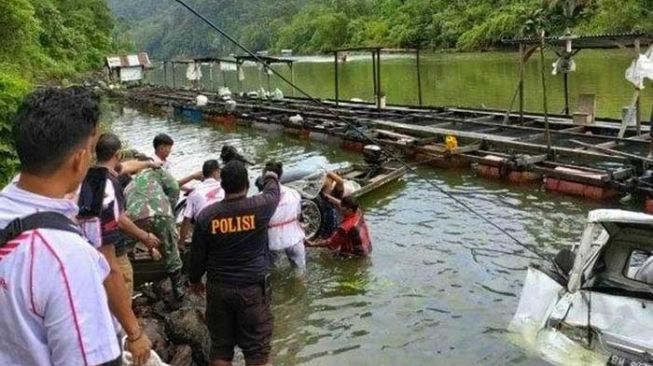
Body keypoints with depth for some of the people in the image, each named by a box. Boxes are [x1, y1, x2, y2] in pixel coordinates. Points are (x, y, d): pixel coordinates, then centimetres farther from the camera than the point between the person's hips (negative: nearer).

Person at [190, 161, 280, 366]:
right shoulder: (259, 207, -12)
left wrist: (195, 280, 21)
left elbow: (197, 255, 3)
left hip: (218, 288, 2)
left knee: (220, 347, 13)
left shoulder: (207, 215, -7)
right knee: (257, 349, 6)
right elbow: (273, 193, 12)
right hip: (253, 288, -2)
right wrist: (271, 177, 35)